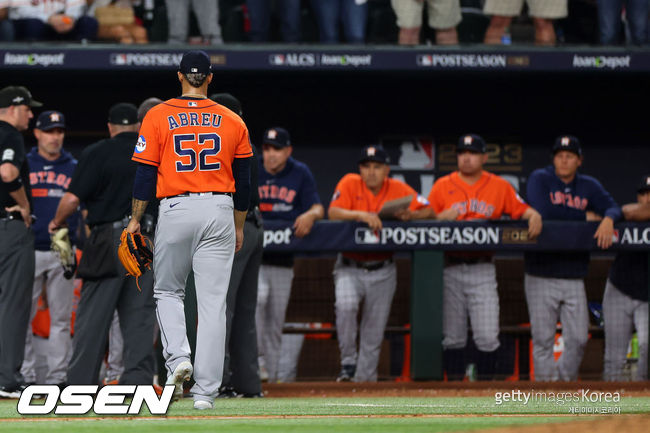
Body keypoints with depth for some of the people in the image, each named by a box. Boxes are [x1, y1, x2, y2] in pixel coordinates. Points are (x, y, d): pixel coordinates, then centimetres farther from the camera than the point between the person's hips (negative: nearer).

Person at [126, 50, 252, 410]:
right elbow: (243, 181, 10)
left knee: (167, 291, 17)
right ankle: (205, 391, -2)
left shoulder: (158, 117, 0)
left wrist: (135, 219, 7)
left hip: (175, 209, -1)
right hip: (220, 212, 1)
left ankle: (177, 358, -7)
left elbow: (146, 174, -2)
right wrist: (239, 226, 20)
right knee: (212, 303, 1)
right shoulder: (232, 122, 6)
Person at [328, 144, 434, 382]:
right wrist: (361, 215, -34)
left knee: (374, 334, 5)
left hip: (382, 271, 2)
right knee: (345, 305, -28)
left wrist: (410, 215, -24)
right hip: (349, 268, -2)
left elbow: (429, 212, -4)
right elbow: (333, 212, -18)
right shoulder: (350, 184, -4)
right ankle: (348, 362, -12)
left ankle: (365, 378, 19)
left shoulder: (399, 189, 0)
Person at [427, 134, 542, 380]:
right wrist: (444, 216, -16)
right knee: (452, 336, 3)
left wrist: (533, 215, -14)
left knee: (488, 336, -9)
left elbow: (521, 209, 8)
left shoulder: (500, 186, 9)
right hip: (450, 269, 0)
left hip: (482, 270, 0)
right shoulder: (443, 186, 7)